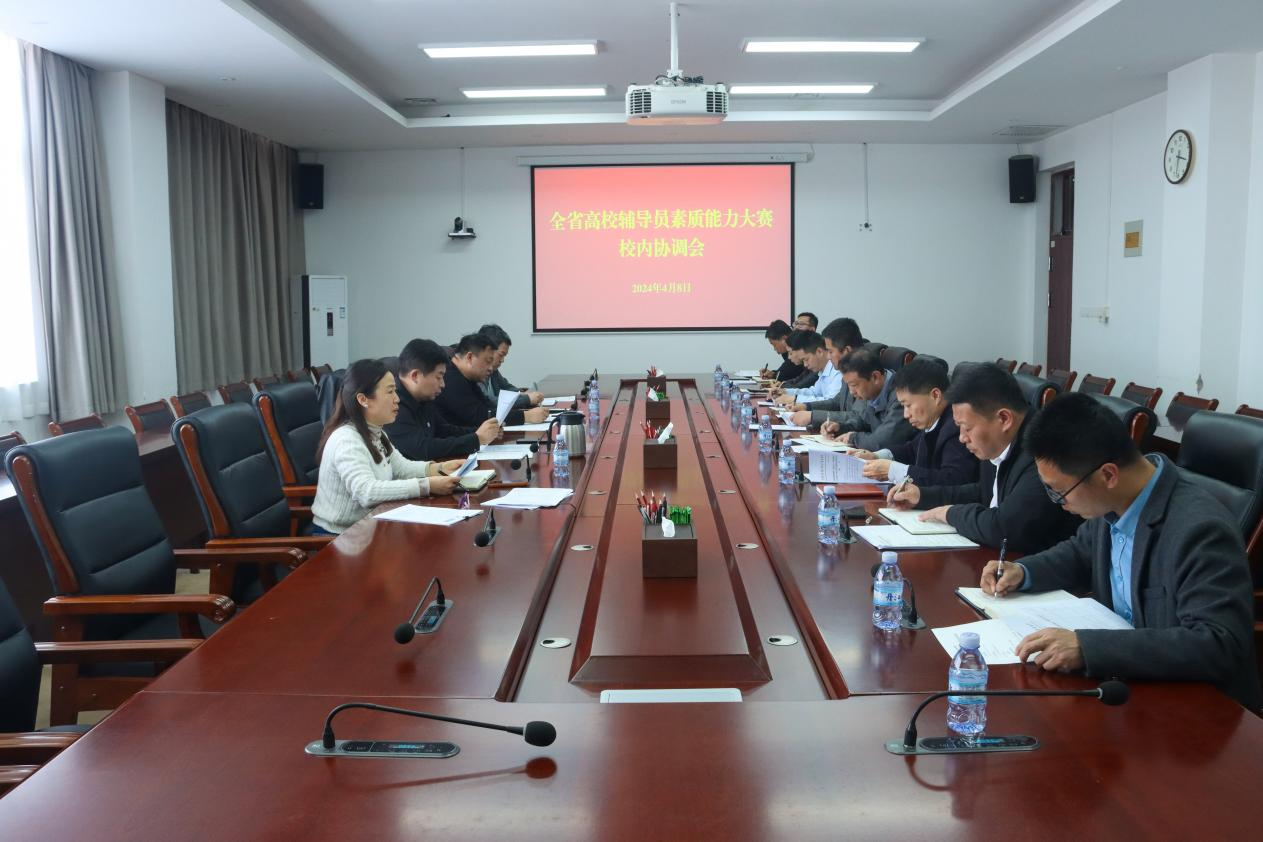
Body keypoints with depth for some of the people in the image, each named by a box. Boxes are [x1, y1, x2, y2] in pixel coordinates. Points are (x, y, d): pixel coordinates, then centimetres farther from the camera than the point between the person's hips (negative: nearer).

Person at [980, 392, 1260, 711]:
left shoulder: (1202, 530, -26)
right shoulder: (1112, 502, -3)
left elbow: (1219, 645, -31)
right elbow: (1082, 552, 18)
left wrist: (1087, 647, -38)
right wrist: (1023, 572, -1)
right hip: (1123, 678, 7)